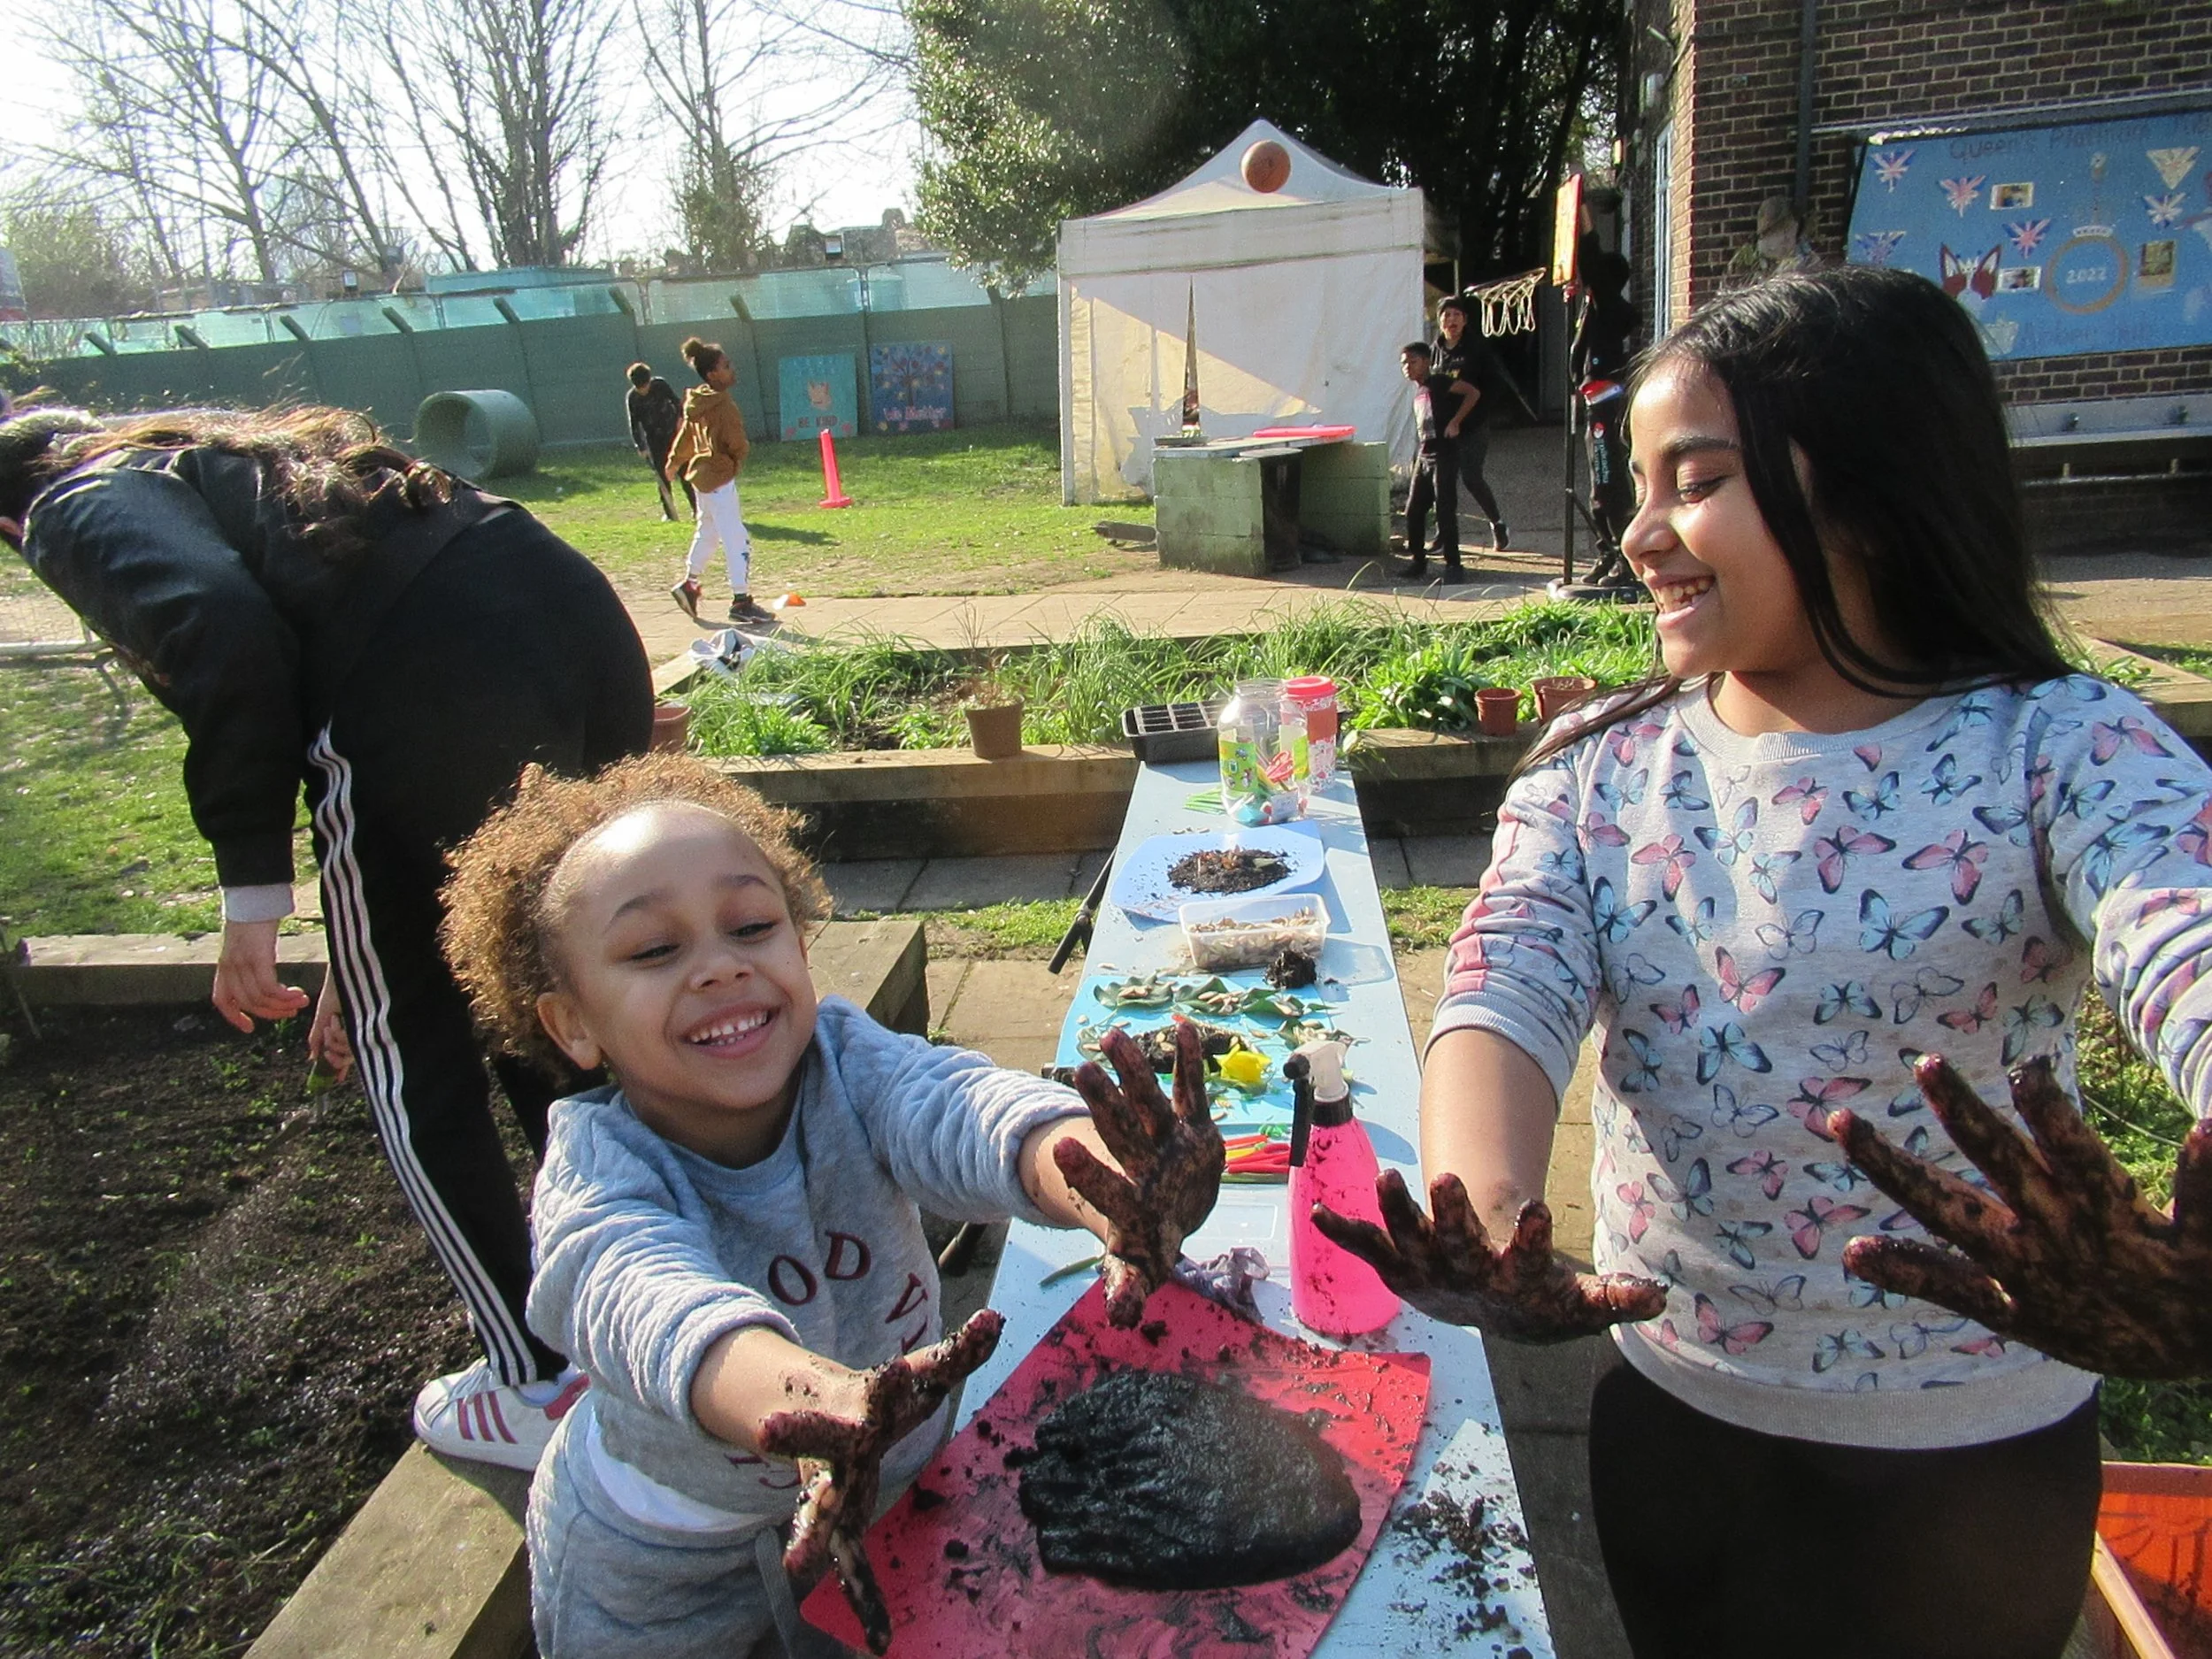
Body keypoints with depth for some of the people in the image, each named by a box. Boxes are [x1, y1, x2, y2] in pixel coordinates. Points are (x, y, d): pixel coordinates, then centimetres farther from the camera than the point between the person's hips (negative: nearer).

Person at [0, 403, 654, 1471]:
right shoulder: (229, 460, 38)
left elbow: (219, 631, -11)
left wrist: (251, 898, -6)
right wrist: (365, 953, 41)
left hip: (442, 686, -8)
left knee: (407, 1052, 13)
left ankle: (539, 1385, 26)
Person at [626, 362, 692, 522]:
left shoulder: (660, 385, -10)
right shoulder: (631, 398, -11)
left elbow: (676, 401, 5)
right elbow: (634, 425, -11)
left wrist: (680, 417, -7)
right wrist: (641, 446, -19)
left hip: (673, 433, 0)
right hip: (654, 440, 0)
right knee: (662, 476, 1)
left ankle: (696, 508, 8)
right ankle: (669, 512, 8)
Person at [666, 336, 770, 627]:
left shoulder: (697, 402, 9)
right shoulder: (723, 404, -19)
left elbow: (685, 434, 21)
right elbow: (736, 442, -19)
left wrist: (674, 462, 36)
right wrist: (740, 458, 4)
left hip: (701, 474, 10)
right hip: (719, 477, -10)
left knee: (707, 533, 23)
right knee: (737, 541, -6)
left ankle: (689, 585, 31)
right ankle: (741, 601, -5)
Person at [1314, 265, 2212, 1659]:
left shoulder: (2058, 755, -16)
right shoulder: (1597, 772, -5)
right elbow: (1507, 999, -20)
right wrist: (1488, 1223, -41)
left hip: (1956, 1464, -3)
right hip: (1664, 1413, 4)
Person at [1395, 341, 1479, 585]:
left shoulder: (1438, 383, -7)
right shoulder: (1418, 393, 17)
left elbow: (1473, 392, -15)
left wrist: (1455, 421, -18)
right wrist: (1417, 459, 15)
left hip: (1444, 455, -8)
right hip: (1423, 456, 8)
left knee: (1445, 511, -8)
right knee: (1413, 510, 7)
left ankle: (1453, 565, -3)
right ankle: (1417, 561, 18)